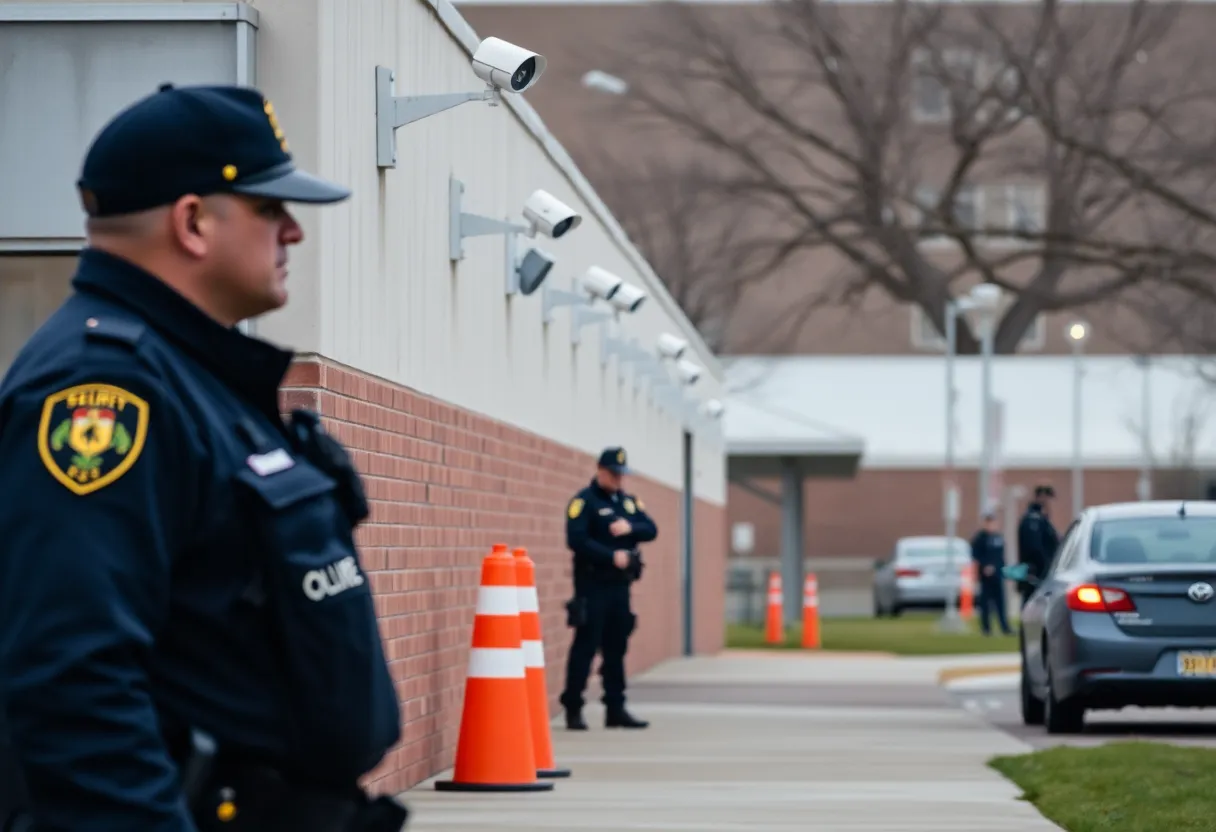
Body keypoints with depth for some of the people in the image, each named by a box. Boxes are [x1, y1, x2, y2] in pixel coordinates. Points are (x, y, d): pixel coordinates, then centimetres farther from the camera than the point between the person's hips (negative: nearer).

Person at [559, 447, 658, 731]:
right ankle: (573, 710, -3)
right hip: (592, 585, -7)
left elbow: (651, 530, 6)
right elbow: (577, 540, -17)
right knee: (585, 646, -7)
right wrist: (612, 556, -19)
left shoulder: (629, 502, 15)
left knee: (616, 648, 9)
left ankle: (615, 709, 14)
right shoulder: (584, 502, -6)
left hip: (620, 584, 7)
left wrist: (631, 528, -14)